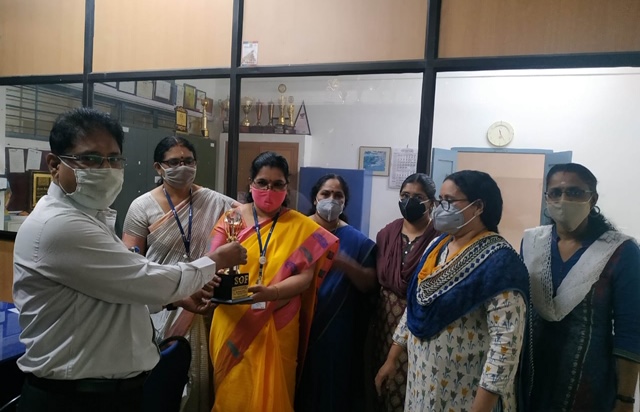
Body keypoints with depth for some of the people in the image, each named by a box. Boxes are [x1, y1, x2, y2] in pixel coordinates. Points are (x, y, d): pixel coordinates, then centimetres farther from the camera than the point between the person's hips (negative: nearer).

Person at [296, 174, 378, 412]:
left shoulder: (357, 240, 5)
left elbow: (370, 285, 0)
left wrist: (348, 266, -18)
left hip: (338, 332, 1)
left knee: (333, 387, 8)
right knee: (297, 386, 5)